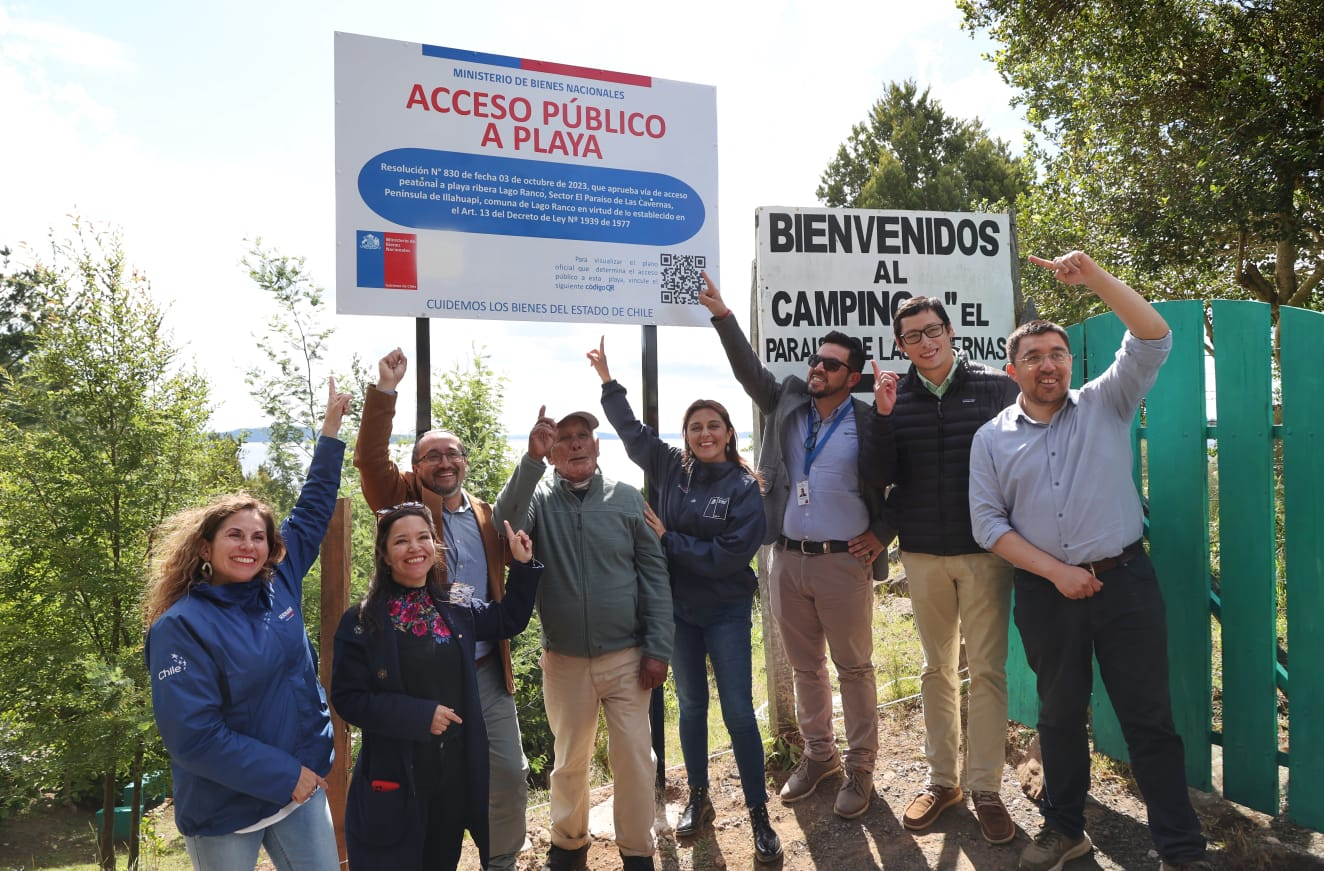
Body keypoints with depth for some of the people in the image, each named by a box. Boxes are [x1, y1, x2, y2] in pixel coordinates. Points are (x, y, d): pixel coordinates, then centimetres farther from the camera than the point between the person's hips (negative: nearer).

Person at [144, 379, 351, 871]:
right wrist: (284, 775, -19)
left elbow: (312, 510, 9)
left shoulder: (279, 586, -2)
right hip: (224, 811, -5)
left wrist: (331, 427, 11)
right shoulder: (181, 626, -17)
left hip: (304, 790, 5)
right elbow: (192, 735, -21)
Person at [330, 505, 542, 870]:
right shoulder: (362, 622, -9)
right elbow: (347, 698, -12)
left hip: (458, 771, 4)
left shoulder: (459, 606, 3)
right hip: (394, 778, -4)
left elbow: (509, 620, 18)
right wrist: (419, 715, -20)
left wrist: (523, 565, 7)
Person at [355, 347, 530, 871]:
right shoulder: (403, 503, -1)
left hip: (486, 671, 4)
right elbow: (371, 459, -14)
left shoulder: (485, 515, 11)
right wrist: (384, 391, -25)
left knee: (510, 775, 8)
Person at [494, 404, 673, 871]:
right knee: (569, 761, 16)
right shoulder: (537, 496, 0)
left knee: (635, 758, 3)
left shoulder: (626, 498, -1)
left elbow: (654, 575, -1)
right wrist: (531, 460, -29)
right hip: (564, 661, 1)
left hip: (626, 657, -1)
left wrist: (658, 648, -5)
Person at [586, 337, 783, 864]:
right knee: (691, 706, 16)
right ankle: (698, 799, 32)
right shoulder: (672, 470, 0)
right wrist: (606, 377, 7)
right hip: (678, 608, 4)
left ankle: (759, 815, 11)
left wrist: (667, 539, -16)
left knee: (738, 712, -2)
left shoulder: (743, 488, -11)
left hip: (726, 612, -3)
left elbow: (728, 555, -19)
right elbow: (631, 430, 9)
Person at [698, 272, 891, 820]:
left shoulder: (869, 425, -6)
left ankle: (860, 768, 22)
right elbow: (750, 370, -1)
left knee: (854, 669, 7)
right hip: (789, 561, 4)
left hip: (843, 563, -4)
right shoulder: (787, 404, 6)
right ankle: (818, 754, 33)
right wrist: (722, 316, -10)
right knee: (805, 667, 16)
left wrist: (882, 534, -5)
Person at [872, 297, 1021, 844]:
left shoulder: (996, 387, -2)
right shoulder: (896, 397, 3)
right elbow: (885, 475, -3)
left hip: (985, 550, -2)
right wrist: (884, 416, -15)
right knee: (937, 668, 12)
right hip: (923, 553, 2)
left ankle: (986, 788, 13)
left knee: (987, 669, 2)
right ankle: (942, 778, 23)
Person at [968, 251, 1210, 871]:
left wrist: (1094, 277, -20)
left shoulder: (1105, 405, 2)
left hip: (1124, 579, -1)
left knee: (1149, 716, 2)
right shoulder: (992, 439, 3)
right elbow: (988, 524, -1)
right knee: (1060, 714, 14)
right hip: (1046, 592, 2)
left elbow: (1153, 340, -11)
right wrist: (1057, 571, -10)